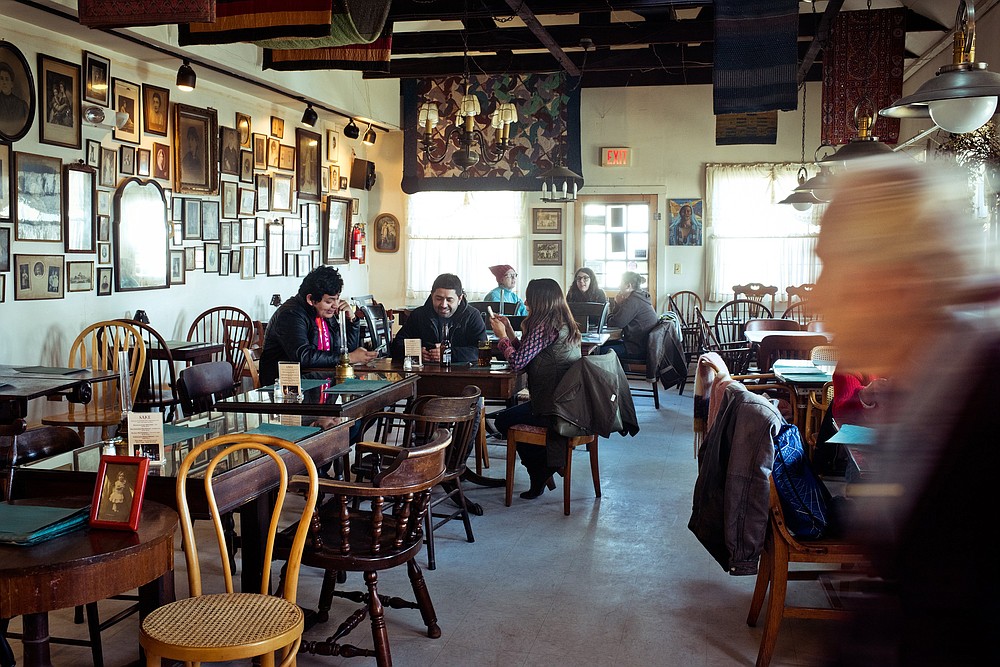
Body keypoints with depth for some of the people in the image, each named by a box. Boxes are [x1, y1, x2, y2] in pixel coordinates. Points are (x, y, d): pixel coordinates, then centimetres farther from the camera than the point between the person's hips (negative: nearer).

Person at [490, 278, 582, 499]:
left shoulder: (545, 326, -19)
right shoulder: (564, 324, 11)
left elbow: (518, 362, -19)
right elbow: (527, 357, 14)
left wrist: (502, 336, -4)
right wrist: (510, 332, 12)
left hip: (552, 409, -10)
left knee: (503, 420, 11)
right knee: (512, 412, 27)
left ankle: (539, 474, 21)